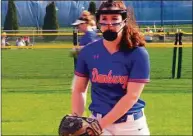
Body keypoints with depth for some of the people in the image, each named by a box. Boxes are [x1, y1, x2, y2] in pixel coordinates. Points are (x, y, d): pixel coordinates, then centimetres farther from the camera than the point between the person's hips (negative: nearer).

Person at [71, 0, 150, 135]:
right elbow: (79, 90, 8)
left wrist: (101, 124, -18)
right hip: (98, 121, 2)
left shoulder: (138, 54, -10)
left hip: (132, 124, -2)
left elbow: (132, 96, -15)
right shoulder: (88, 52, -1)